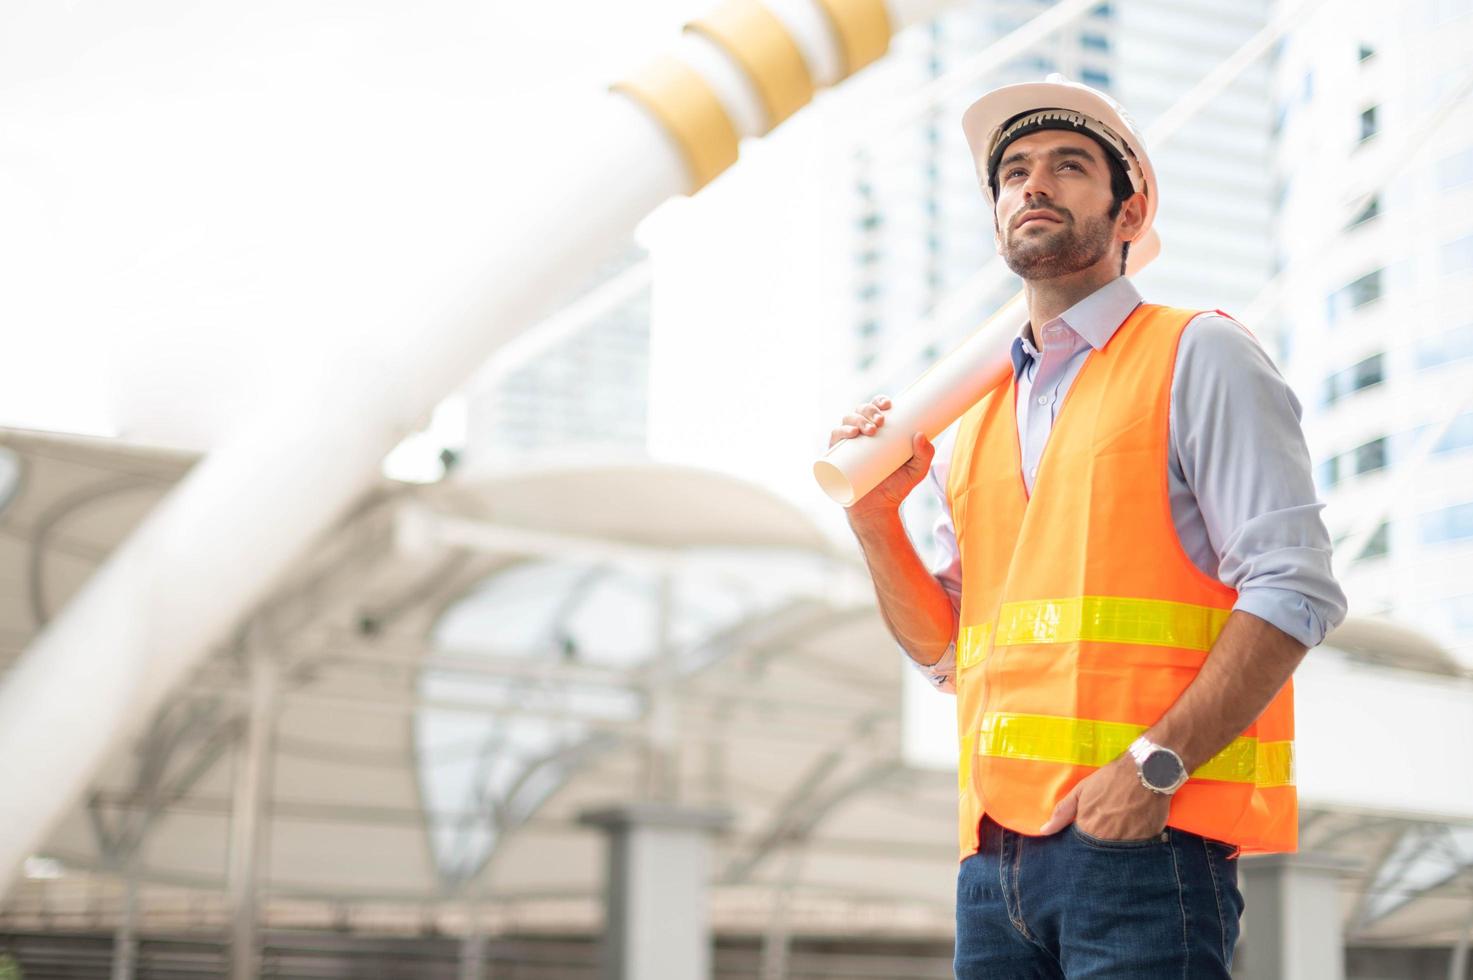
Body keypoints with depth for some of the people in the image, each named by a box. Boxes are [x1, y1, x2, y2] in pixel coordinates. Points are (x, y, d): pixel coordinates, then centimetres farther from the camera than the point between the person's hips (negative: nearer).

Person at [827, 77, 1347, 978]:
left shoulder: (1198, 356, 2)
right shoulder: (973, 416, 19)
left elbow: (1295, 590, -8)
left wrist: (1156, 765, -17)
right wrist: (876, 520, 3)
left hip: (1144, 838, -5)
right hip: (996, 852, 5)